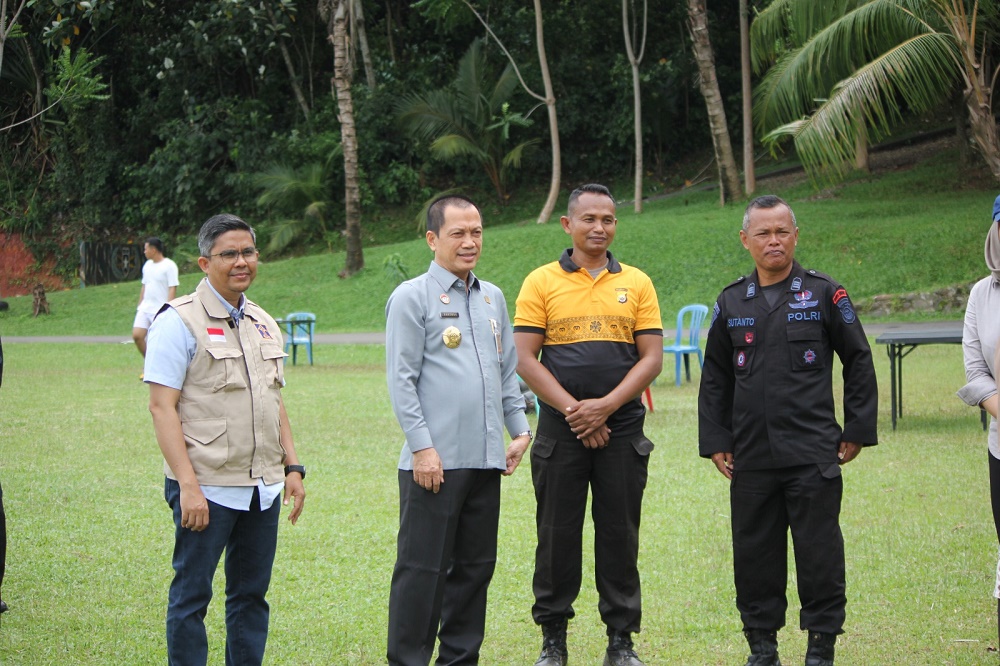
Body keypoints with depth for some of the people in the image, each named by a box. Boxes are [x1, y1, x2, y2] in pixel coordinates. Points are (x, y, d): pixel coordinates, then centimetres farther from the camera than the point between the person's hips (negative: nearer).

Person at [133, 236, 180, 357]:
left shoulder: (169, 266, -9)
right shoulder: (147, 265, 15)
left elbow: (172, 289, -13)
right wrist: (139, 305, 19)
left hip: (160, 311, -7)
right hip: (145, 308, 7)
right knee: (137, 335, -3)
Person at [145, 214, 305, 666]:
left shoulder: (264, 324, 15)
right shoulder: (179, 321, -7)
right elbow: (162, 407, -12)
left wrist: (292, 466, 11)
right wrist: (188, 484, -18)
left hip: (263, 488, 6)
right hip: (206, 487, -6)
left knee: (251, 595, 11)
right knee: (191, 595, 0)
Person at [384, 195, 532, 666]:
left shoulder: (493, 298, 16)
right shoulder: (412, 298, -4)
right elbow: (401, 379, -9)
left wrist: (519, 429, 13)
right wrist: (422, 446, -14)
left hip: (486, 459, 6)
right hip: (434, 462, -6)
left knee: (475, 566, 11)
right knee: (423, 569, -3)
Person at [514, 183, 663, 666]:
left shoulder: (636, 284, 7)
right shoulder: (541, 283, 2)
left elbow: (652, 357, 2)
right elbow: (525, 359, -3)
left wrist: (605, 406, -11)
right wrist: (572, 409, -12)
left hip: (622, 429, 1)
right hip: (561, 429, -1)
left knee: (620, 534, 4)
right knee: (557, 534, 3)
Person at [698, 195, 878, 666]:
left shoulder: (825, 295, 0)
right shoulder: (731, 304, 8)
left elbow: (858, 363, 4)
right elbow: (714, 379, 14)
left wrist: (857, 431, 0)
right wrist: (715, 441, 8)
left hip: (813, 454, -3)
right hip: (751, 458, 3)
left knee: (818, 553, 0)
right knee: (754, 553, 7)